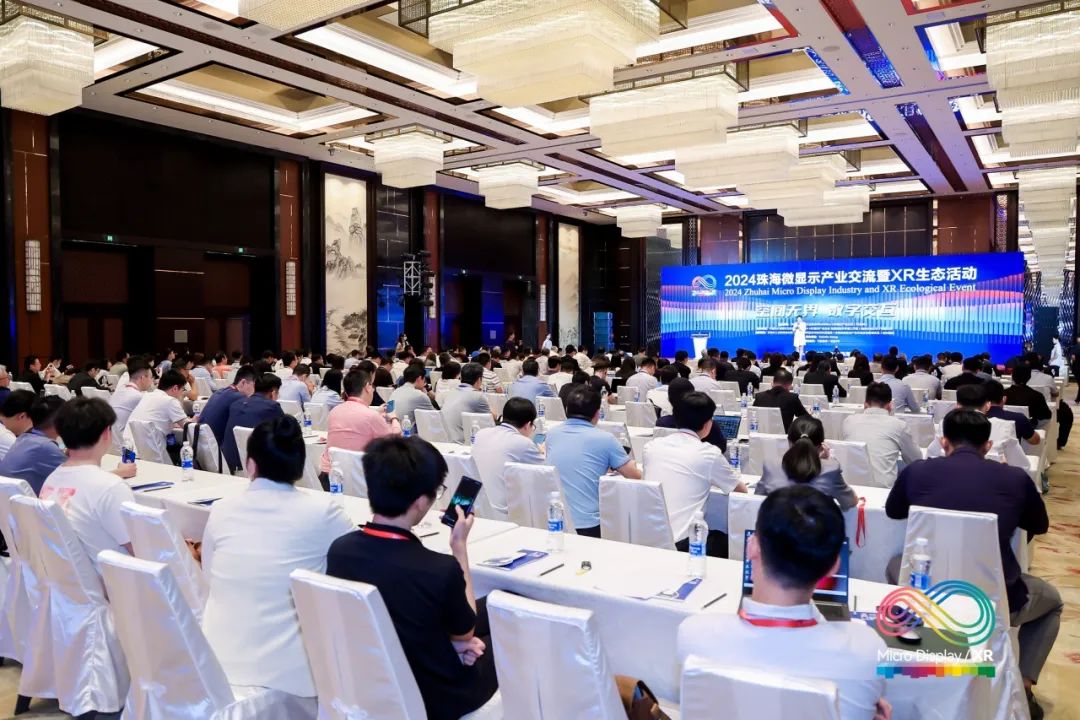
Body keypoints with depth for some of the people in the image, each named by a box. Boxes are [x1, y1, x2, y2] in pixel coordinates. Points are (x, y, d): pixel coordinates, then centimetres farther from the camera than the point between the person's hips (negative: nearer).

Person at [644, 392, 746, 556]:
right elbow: (741, 490, 10)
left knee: (718, 537, 29)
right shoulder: (708, 453, -7)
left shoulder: (651, 446, 6)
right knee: (726, 540, 25)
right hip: (682, 543, -5)